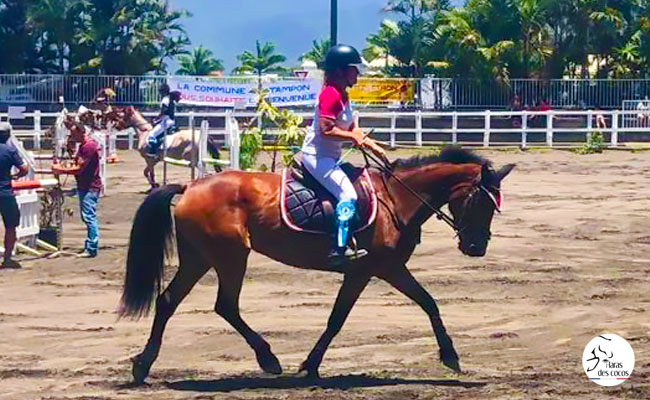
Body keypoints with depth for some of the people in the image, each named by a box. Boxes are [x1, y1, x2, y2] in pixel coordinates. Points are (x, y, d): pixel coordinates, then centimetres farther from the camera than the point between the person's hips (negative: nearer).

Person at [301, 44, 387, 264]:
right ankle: (340, 247, -26)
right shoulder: (330, 95, -17)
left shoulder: (342, 95, 15)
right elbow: (326, 130, -26)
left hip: (330, 156, 11)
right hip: (317, 156, -11)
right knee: (348, 194, -21)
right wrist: (352, 136, -19)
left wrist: (373, 146, 6)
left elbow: (352, 129, 16)